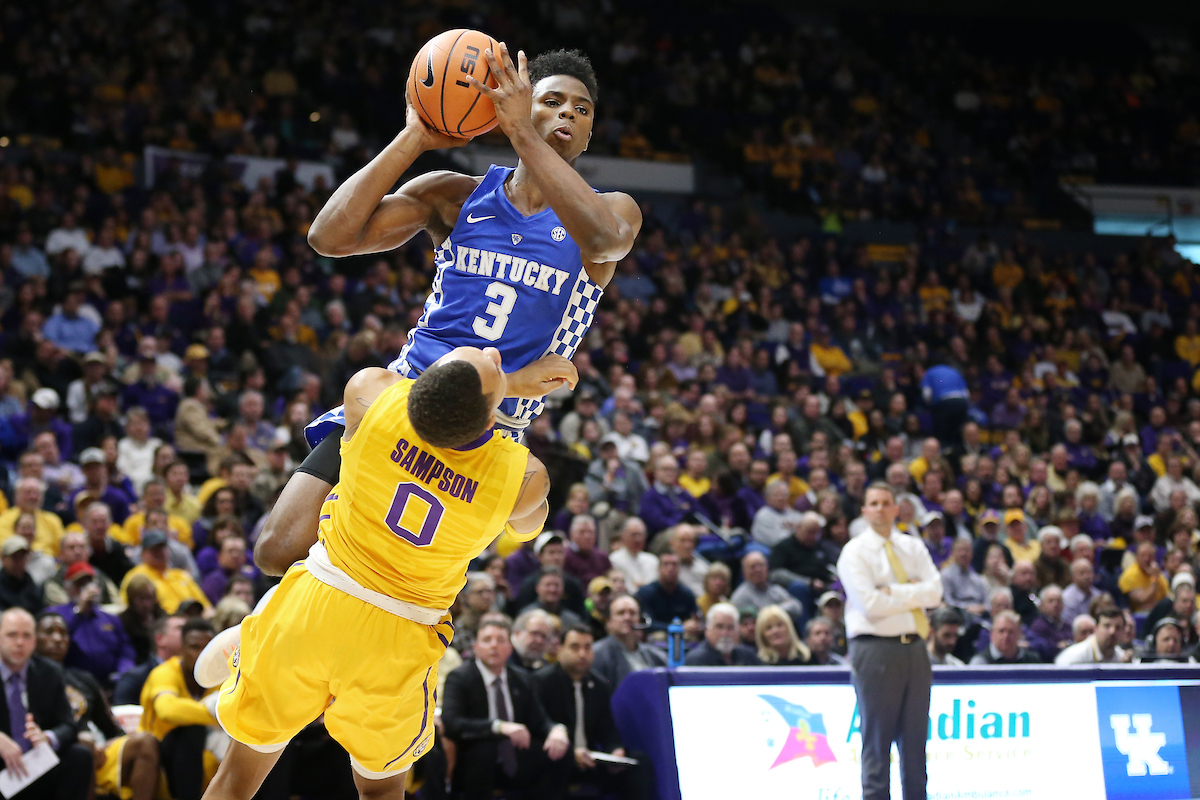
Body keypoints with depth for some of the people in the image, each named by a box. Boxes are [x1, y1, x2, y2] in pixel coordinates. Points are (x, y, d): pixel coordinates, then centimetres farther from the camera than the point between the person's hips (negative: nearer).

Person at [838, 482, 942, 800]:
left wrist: (894, 591, -11)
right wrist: (914, 594, -5)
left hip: (914, 648, 5)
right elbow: (870, 604, -13)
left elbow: (935, 592, 0)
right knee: (877, 738, -4)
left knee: (915, 736, 7)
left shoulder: (913, 547, 14)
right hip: (875, 650, -5)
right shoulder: (855, 552, -2)